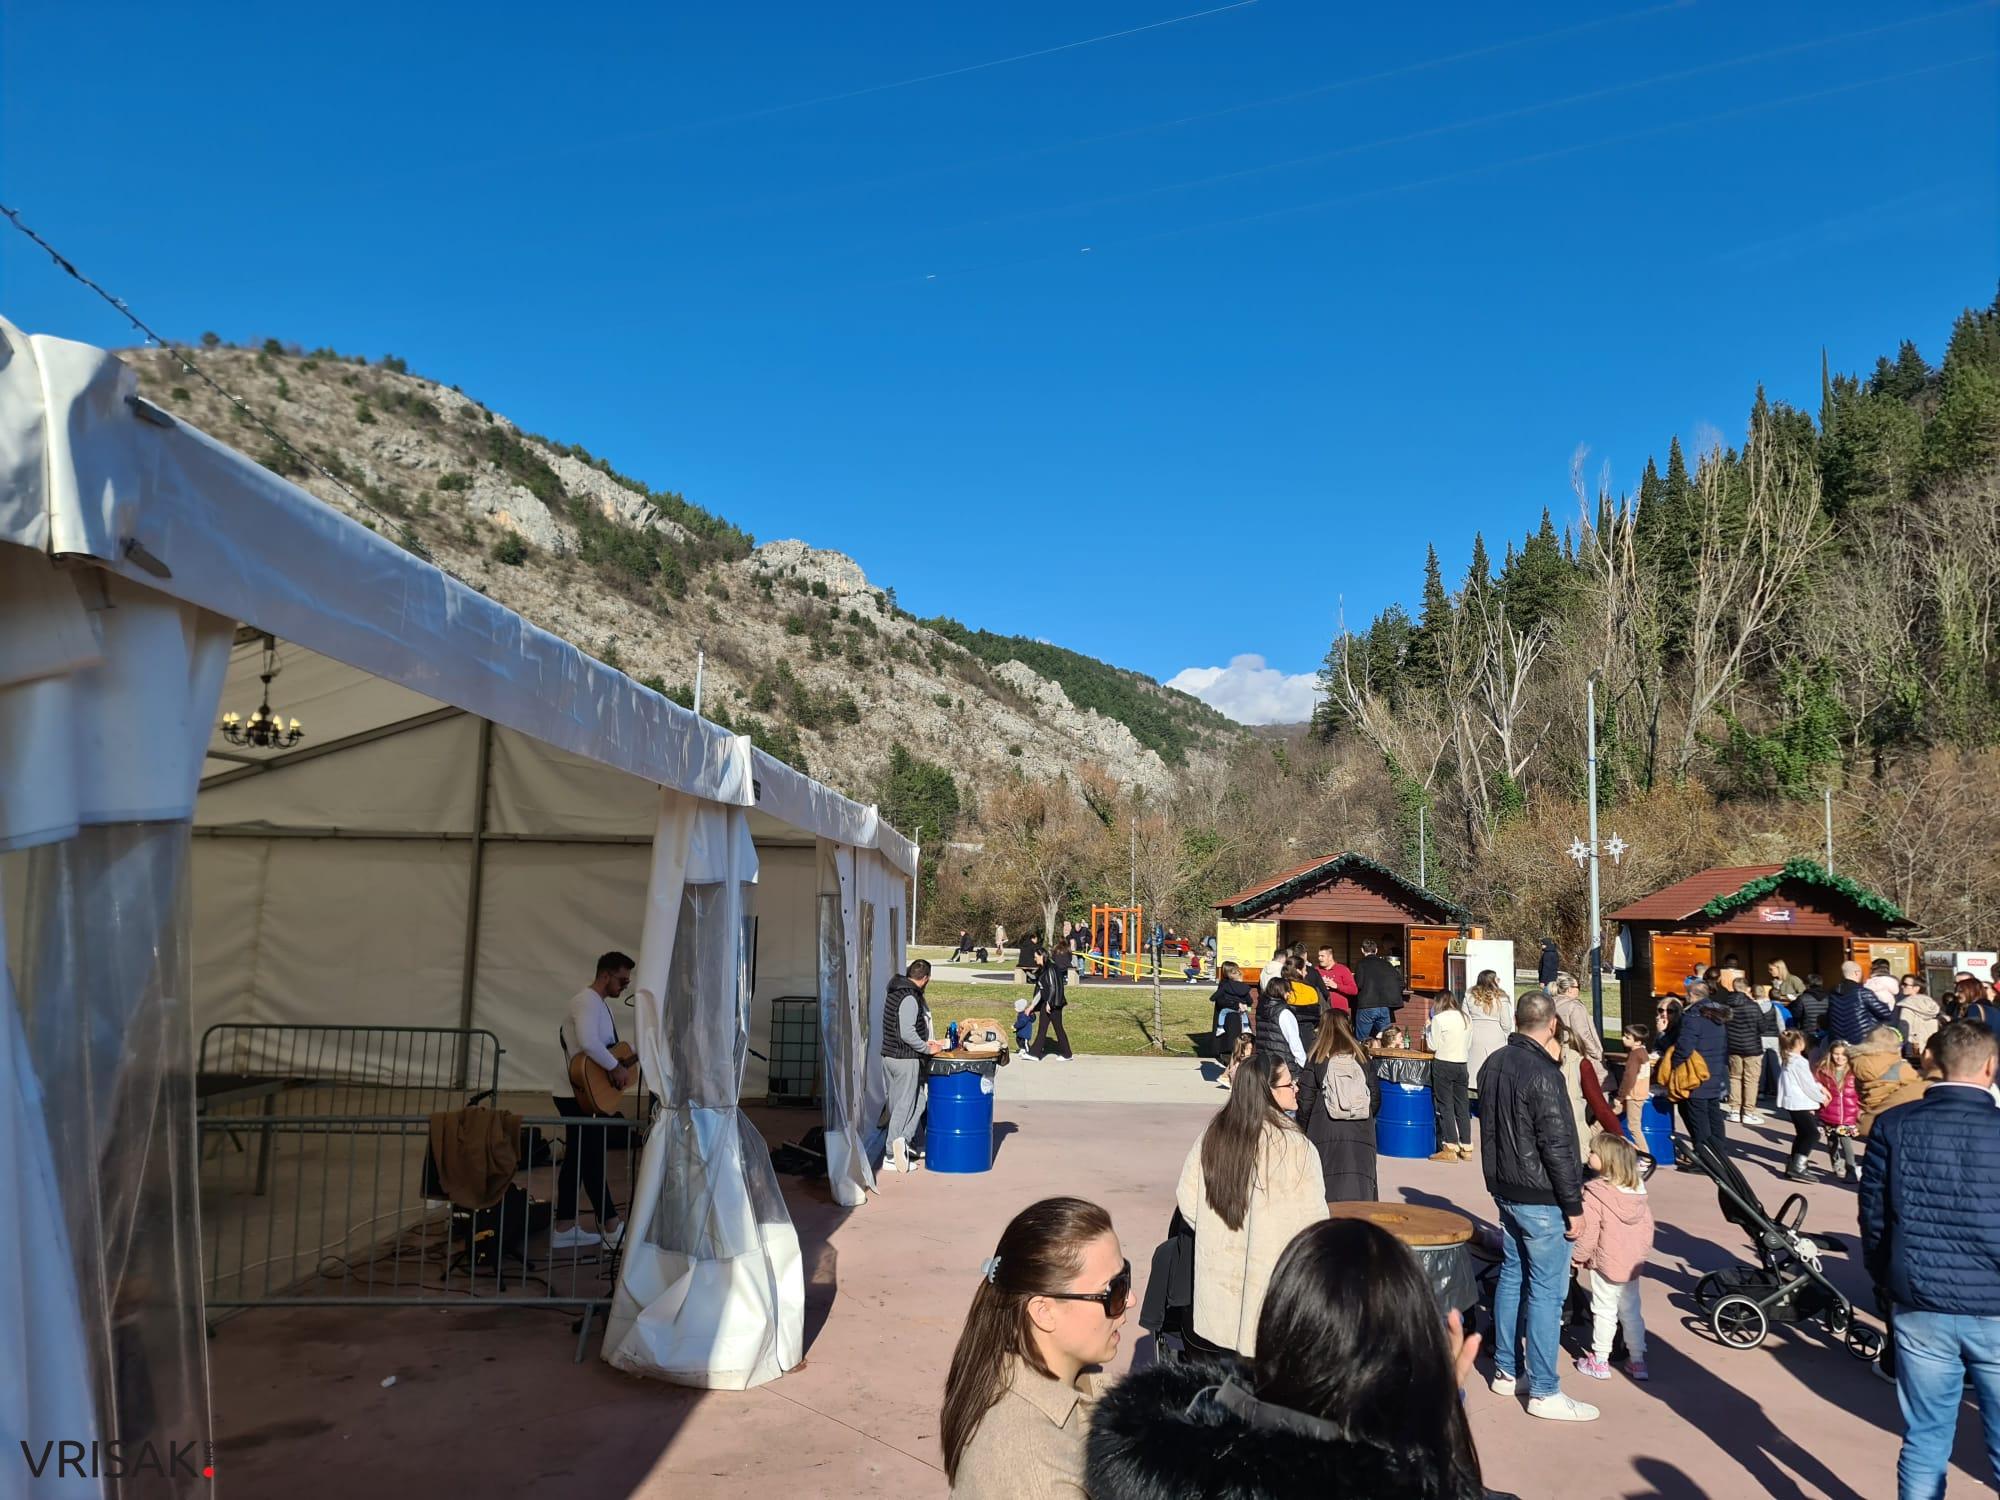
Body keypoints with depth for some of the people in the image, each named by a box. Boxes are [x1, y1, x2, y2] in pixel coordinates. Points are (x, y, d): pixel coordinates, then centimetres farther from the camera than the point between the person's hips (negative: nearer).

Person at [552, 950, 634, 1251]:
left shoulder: (596, 1002, 15)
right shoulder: (588, 1001, -18)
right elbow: (588, 1041, -35)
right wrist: (615, 1067, -25)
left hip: (579, 1094, 10)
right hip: (579, 1095, -10)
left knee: (577, 1159, 12)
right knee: (593, 1160, -4)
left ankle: (563, 1229, 17)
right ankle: (612, 1230, 1)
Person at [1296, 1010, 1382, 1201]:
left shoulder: (1316, 1059, 1)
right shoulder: (1364, 1057, 7)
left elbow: (1305, 1100, 1)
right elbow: (1376, 1098, 9)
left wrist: (1302, 1129, 12)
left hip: (1325, 1135, -2)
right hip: (1361, 1134, 2)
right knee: (1359, 1190, 3)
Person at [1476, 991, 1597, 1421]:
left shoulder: (1493, 1064, 5)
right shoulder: (1542, 1073, -21)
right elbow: (1557, 1145, -19)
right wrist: (1573, 1205, -12)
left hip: (1505, 1190, 8)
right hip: (1541, 1198, -8)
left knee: (1511, 1274, 17)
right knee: (1545, 1289, -1)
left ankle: (1505, 1370, 26)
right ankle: (1544, 1392, 5)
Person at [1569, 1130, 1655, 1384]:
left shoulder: (1594, 1194, -22)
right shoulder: (1638, 1191, -1)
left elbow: (1587, 1232, -18)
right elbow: (1647, 1224, 8)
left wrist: (1577, 1257, -4)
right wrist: (1643, 1250, 21)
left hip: (1605, 1265, -6)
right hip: (1633, 1264, 6)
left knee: (1604, 1311, 6)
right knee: (1631, 1311, 17)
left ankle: (1600, 1361, 16)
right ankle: (1637, 1360, 24)